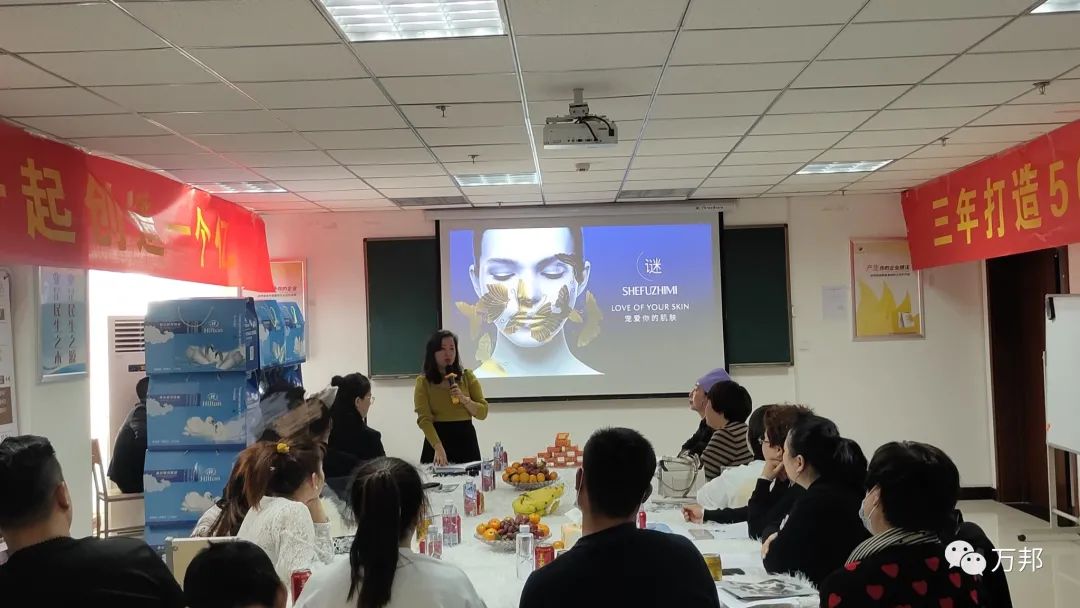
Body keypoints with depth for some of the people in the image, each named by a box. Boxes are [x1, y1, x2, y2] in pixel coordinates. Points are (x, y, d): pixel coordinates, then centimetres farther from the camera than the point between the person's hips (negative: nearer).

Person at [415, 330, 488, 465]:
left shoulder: (467, 377, 4)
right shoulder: (423, 382, -2)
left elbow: (482, 413, 3)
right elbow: (424, 419, -13)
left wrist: (464, 399, -16)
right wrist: (438, 448, -27)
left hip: (466, 439, 2)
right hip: (437, 439, -2)